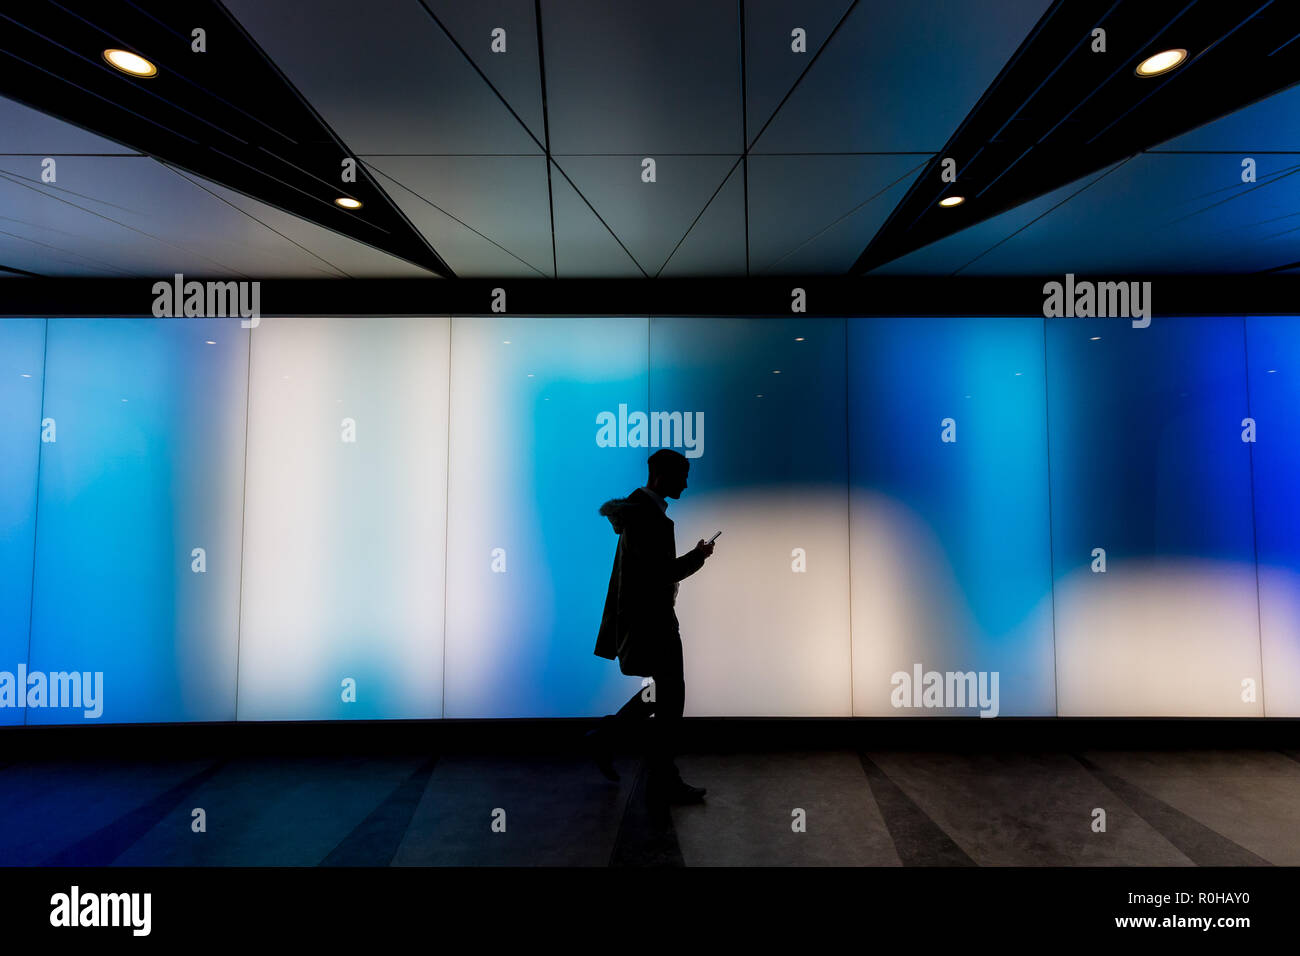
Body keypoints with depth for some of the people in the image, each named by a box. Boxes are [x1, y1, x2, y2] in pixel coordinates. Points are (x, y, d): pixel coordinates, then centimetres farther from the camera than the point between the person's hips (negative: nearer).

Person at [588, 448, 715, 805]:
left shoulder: (635, 505, 11)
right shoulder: (649, 515, -21)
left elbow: (609, 508, 29)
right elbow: (664, 572, -26)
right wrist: (697, 556, -12)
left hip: (649, 615, 11)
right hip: (649, 618, -11)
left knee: (666, 689, 19)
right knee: (670, 694, 0)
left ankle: (606, 735, 29)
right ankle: (662, 780, 15)